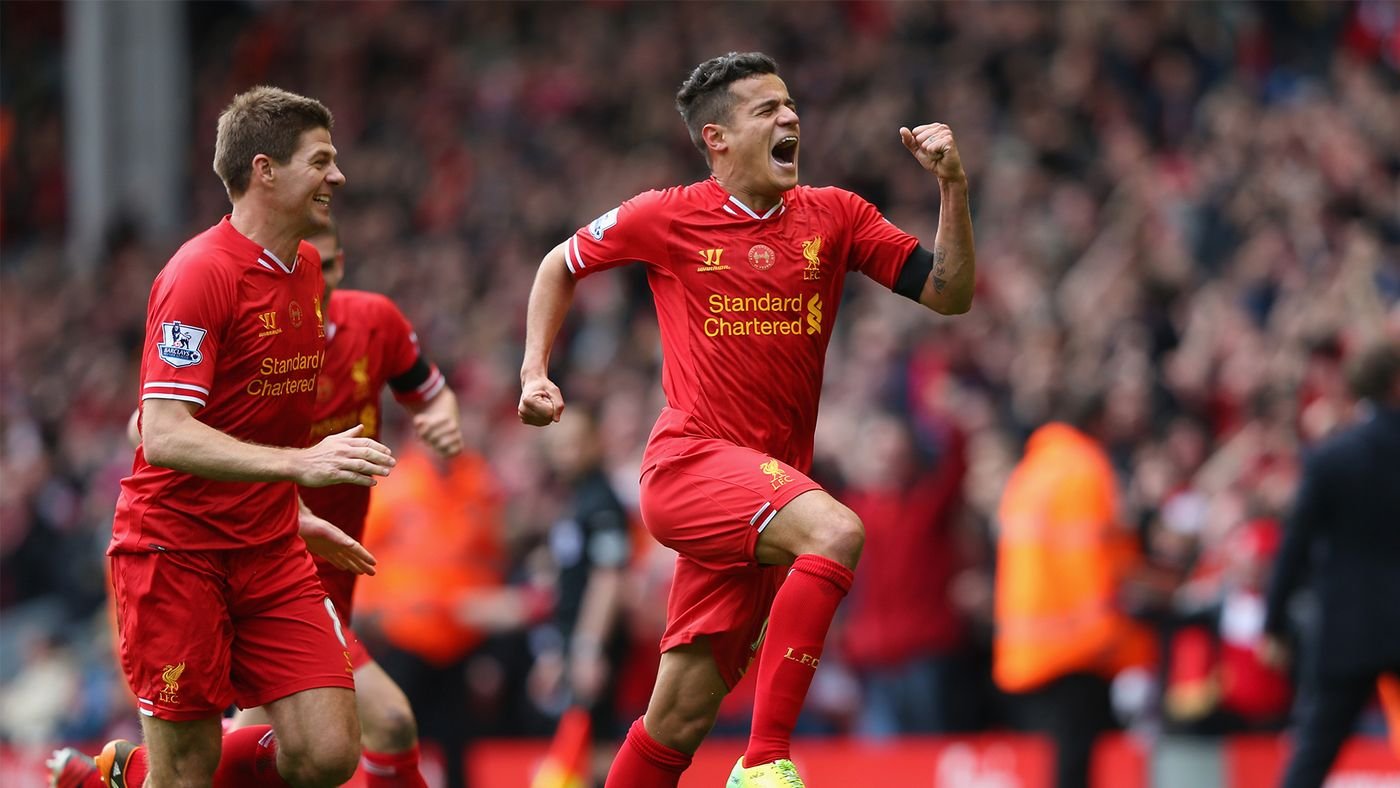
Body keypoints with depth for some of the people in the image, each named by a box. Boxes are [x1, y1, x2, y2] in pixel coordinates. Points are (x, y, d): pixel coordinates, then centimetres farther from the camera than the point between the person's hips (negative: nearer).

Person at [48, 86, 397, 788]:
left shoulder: (304, 267, 10)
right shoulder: (200, 274, -17)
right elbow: (165, 437, -26)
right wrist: (300, 462, -35)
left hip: (269, 547, 7)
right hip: (175, 547, -7)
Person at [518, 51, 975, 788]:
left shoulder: (833, 216, 8)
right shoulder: (667, 217, 1)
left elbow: (948, 294, 5)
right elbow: (561, 264, 18)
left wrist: (953, 187, -7)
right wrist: (534, 373, 8)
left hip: (767, 484, 4)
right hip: (690, 460, -4)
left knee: (677, 724, 4)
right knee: (835, 531, -32)